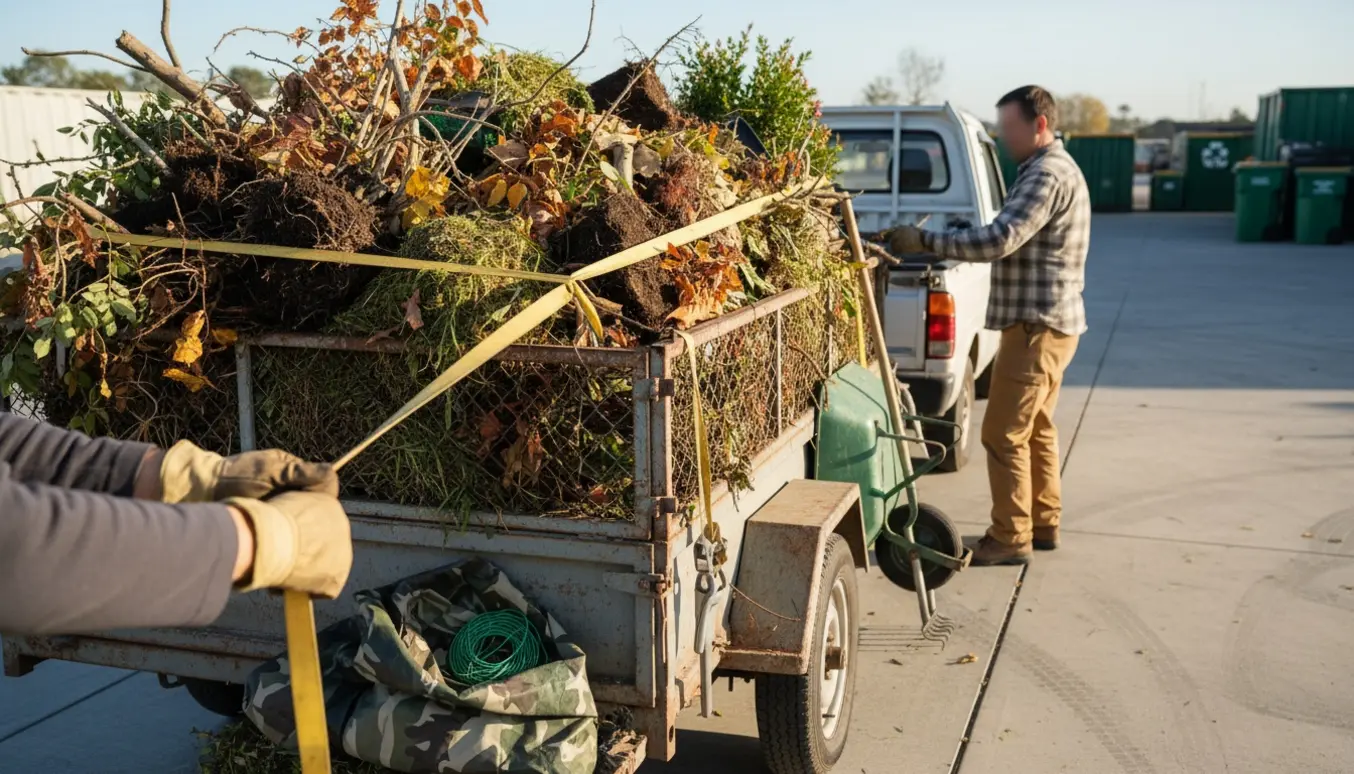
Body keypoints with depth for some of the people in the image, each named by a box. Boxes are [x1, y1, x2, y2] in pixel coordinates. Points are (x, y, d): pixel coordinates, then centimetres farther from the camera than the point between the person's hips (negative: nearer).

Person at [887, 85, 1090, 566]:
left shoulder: (1047, 175, -18)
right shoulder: (1054, 168, 17)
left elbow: (999, 239, -28)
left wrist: (925, 241, -26)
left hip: (1037, 326, -11)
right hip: (1049, 321, 11)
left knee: (1004, 434, -6)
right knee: (1036, 430, 17)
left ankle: (1010, 538, 1)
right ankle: (1043, 525, 26)